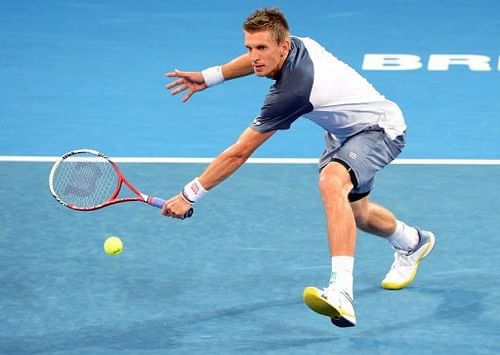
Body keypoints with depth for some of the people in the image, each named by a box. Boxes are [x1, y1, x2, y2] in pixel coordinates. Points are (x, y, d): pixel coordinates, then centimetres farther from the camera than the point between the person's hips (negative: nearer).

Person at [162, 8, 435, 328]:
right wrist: (208, 77, 8)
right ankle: (411, 242, 60)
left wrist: (190, 195, -26)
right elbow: (257, 60, 17)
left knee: (332, 181, -38)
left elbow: (239, 153, -31)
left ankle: (342, 295, -50)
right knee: (355, 213, 27)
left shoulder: (291, 91, -35)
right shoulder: (298, 45, -12)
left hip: (380, 129, -10)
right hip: (346, 131, 10)